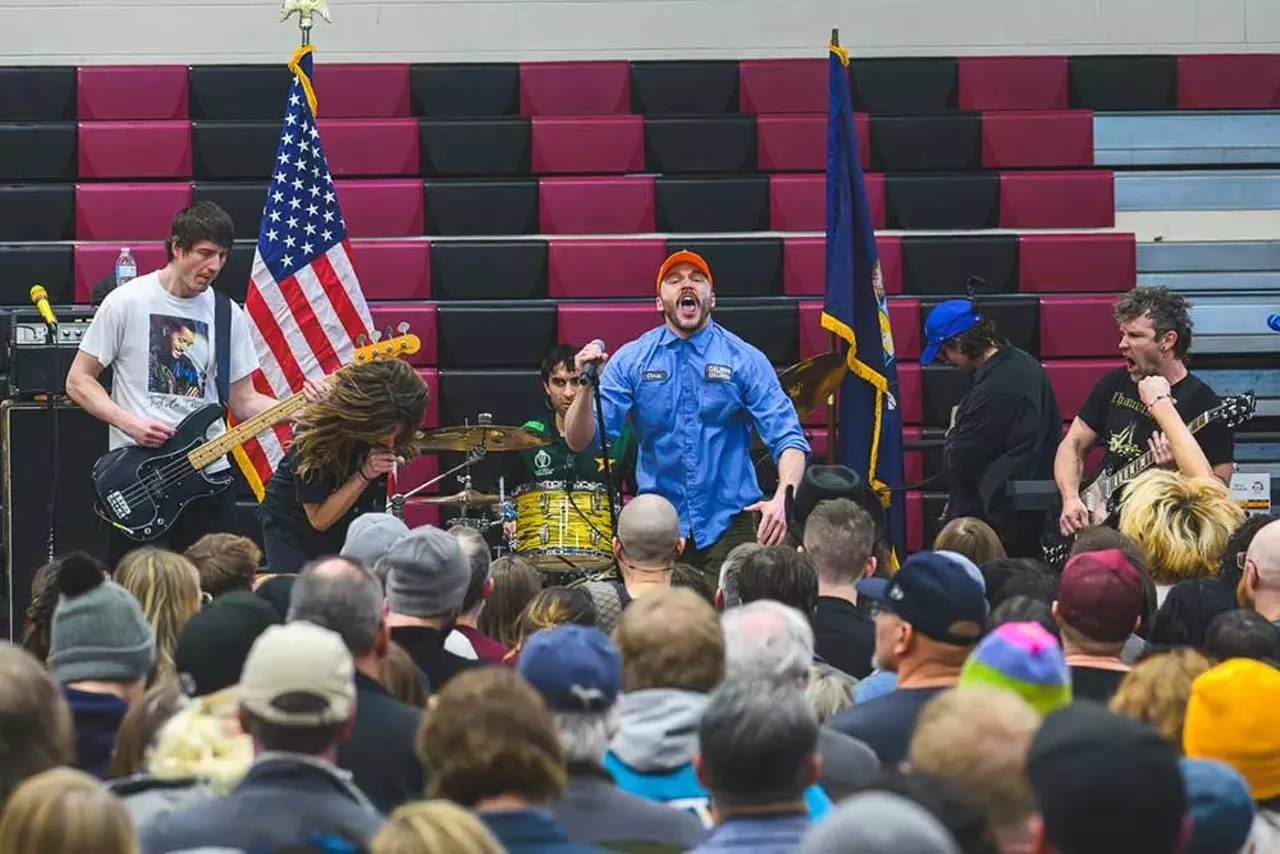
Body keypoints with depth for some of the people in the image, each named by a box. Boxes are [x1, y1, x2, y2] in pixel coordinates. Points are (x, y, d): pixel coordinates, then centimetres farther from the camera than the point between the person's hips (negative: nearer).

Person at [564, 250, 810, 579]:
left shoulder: (745, 360, -1)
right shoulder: (631, 361, 3)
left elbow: (788, 439, -7)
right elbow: (579, 440, -2)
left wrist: (782, 499, -25)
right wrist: (587, 386, -21)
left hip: (729, 525, -1)